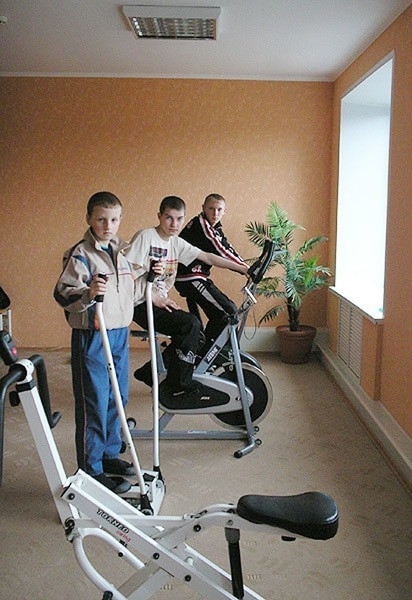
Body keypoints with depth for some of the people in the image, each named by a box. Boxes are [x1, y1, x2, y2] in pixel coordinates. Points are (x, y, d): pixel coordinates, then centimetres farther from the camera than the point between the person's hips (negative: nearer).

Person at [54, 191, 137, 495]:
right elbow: (62, 295, -19)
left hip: (120, 333, 8)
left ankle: (109, 455, 34)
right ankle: (92, 471, 14)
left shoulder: (121, 251, 11)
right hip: (92, 337, -8)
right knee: (94, 405, 0)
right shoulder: (80, 254, -12)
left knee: (117, 399, 16)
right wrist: (88, 294, -36)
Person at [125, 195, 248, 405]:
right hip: (141, 305, -8)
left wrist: (243, 269, 5)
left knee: (196, 336, 4)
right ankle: (177, 386, -12)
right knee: (190, 324, -23)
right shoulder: (145, 237, -11)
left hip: (159, 302, 8)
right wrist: (155, 298, -18)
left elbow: (207, 257, 9)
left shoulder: (176, 243, 9)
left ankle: (150, 372, 21)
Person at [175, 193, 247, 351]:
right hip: (190, 277, -10)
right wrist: (246, 269, -21)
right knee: (227, 312, -13)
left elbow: (229, 249, 9)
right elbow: (219, 251, -22)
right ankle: (204, 350, -5)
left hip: (197, 277, 10)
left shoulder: (215, 228, 15)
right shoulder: (200, 224, -15)